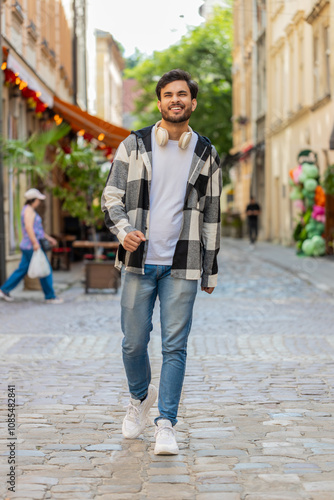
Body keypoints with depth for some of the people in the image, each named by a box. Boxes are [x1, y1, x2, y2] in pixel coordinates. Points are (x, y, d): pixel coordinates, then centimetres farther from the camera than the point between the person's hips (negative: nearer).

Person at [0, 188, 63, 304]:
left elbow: (37, 229, 27)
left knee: (22, 270, 12)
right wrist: (35, 242, -30)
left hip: (29, 247, 10)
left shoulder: (28, 210, 19)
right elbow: (29, 227, -26)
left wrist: (48, 238, 26)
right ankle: (50, 297, 2)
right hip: (32, 247, -10)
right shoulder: (29, 210, -14)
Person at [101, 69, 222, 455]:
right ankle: (140, 396, 34)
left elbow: (211, 214, 11)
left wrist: (211, 270, 10)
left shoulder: (206, 155, 8)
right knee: (134, 341, 5)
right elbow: (111, 196, 3)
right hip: (139, 262, 0)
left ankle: (166, 425, 2)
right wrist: (124, 230, -18)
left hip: (182, 266, 0)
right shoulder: (134, 145, 3)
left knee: (175, 345, -4)